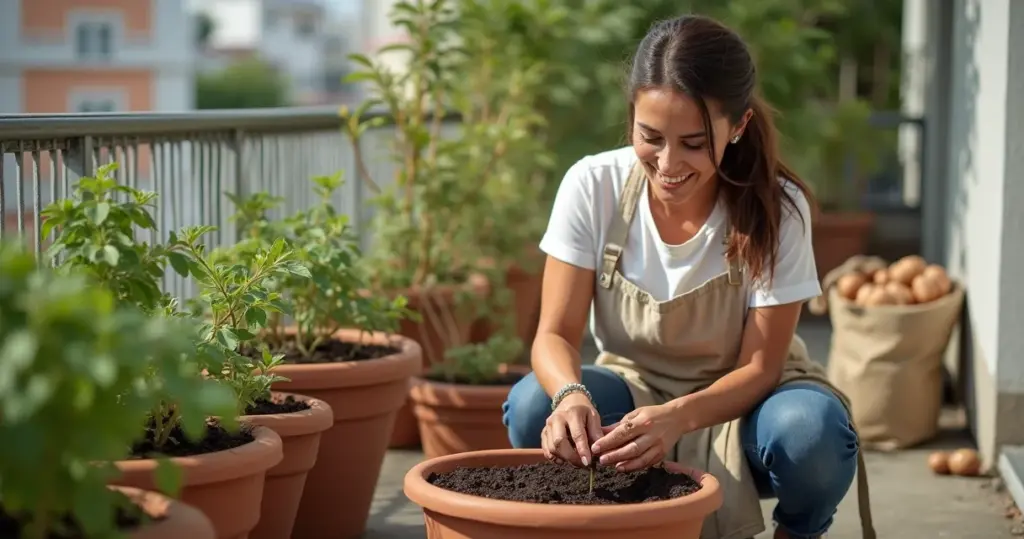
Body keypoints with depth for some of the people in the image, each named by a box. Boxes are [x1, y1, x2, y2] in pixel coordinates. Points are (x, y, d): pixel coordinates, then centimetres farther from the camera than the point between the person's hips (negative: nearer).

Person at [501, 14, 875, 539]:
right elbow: (555, 335, -16)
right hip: (633, 392, 1)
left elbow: (758, 368, -18)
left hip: (741, 398, -1)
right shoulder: (593, 186, -17)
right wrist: (571, 395, -41)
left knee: (812, 432, -34)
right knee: (533, 408, -29)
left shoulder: (778, 209, -21)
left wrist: (677, 418, -39)